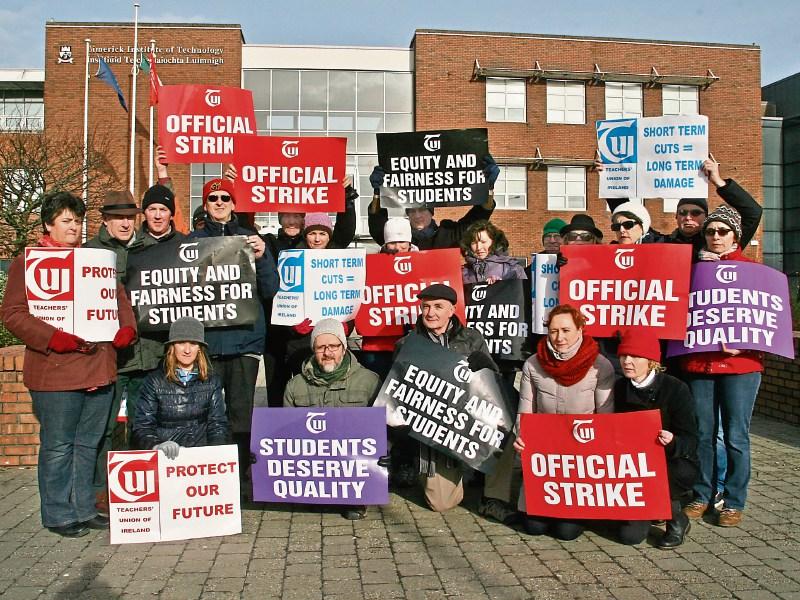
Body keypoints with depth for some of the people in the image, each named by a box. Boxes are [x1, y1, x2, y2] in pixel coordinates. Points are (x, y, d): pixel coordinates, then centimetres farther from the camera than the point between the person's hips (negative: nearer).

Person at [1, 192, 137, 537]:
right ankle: (58, 516, 17)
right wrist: (53, 339, -20)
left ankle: (83, 510, 25)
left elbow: (120, 298, 19)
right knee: (58, 447, 3)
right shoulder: (28, 262, 0)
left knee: (88, 444, 14)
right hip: (56, 371, -5)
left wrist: (126, 328, -1)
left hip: (99, 367, 5)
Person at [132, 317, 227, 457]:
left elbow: (218, 426, 10)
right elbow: (141, 427, 0)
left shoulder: (212, 382, 10)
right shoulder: (154, 381, 4)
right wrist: (157, 446, -20)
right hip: (165, 457, -1)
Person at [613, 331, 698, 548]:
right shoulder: (620, 388, -1)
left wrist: (672, 442, -36)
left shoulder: (676, 389, -14)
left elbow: (690, 440, -16)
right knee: (630, 534, -11)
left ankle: (677, 520, -3)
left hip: (673, 466, -3)